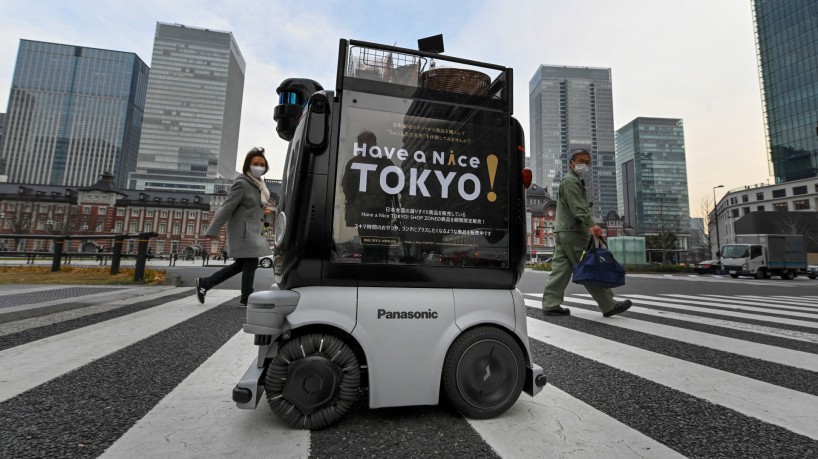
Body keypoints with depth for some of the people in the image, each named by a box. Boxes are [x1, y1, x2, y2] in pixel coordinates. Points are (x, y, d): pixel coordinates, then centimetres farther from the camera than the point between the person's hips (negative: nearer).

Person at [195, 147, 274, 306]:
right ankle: (246, 298, 9)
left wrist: (262, 210, 5)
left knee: (241, 264, 15)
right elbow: (227, 207, -18)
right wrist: (213, 231, -19)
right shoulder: (241, 183, -14)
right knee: (251, 263, -5)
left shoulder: (258, 184, 12)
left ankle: (204, 283, 26)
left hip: (252, 230, 10)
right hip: (243, 230, -9)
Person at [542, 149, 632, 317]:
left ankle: (551, 304, 5)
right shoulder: (571, 180, -6)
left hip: (562, 231, 10)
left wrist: (588, 226, 20)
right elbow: (577, 207, -19)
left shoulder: (577, 181, 28)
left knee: (561, 268, 5)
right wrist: (591, 224, -29)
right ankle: (609, 306, 2)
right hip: (572, 231, -10)